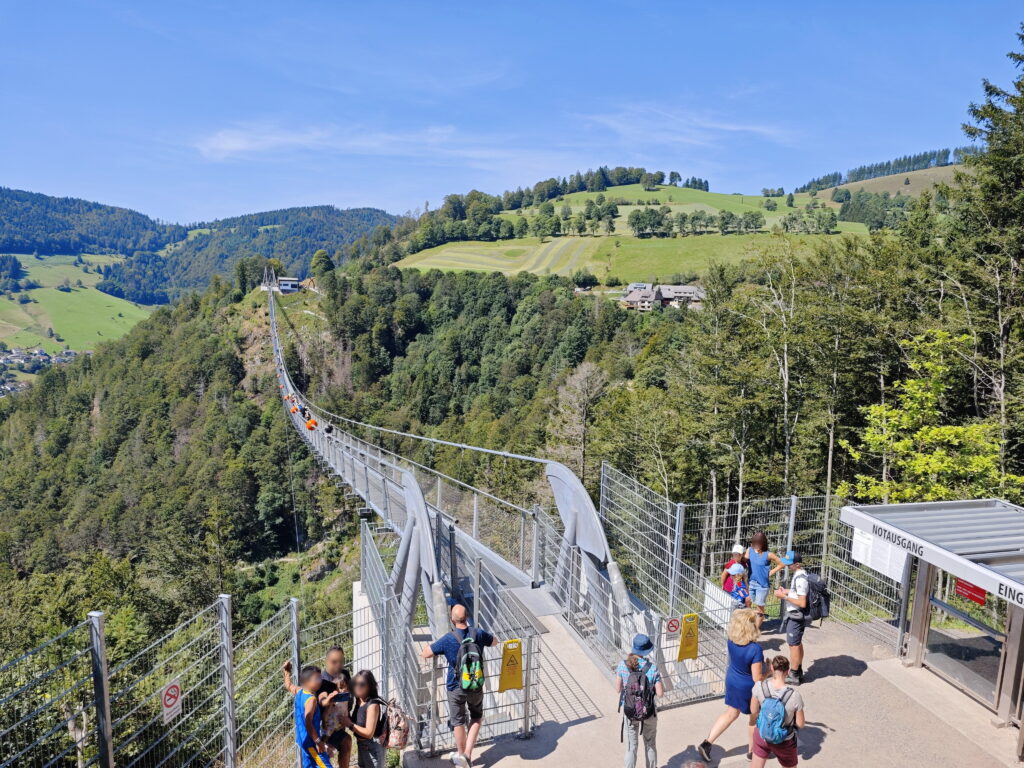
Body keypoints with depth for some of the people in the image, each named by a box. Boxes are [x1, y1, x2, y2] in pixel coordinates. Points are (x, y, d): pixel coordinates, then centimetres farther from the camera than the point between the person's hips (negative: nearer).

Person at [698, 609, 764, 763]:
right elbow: (757, 678, -28)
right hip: (749, 688, -6)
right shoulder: (755, 649, -33)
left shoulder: (731, 640, -15)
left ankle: (707, 743, 23)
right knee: (755, 718, 22)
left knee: (731, 713, 24)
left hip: (732, 681, 6)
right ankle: (752, 750, 41)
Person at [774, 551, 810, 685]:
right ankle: (798, 672, 35)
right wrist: (787, 591, 5)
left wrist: (784, 596, -23)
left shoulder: (800, 579, -27)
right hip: (794, 615, 10)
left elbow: (802, 603, -27)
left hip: (796, 617, -10)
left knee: (794, 644, 3)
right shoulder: (797, 574, 3)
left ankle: (793, 676, 16)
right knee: (797, 643, 20)